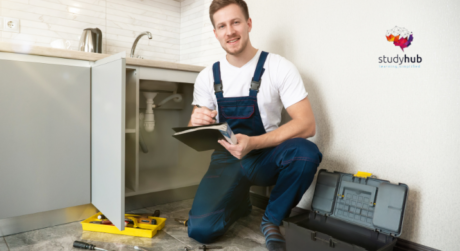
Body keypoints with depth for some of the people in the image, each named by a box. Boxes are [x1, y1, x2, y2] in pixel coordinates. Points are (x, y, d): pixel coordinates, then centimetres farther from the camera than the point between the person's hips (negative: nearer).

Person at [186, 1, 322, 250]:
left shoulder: (278, 67, -8)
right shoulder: (207, 77, 2)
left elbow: (307, 124, -16)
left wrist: (253, 143, -30)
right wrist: (196, 123, -19)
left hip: (266, 156, -1)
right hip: (227, 159, 2)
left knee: (306, 152, -34)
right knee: (201, 229, -19)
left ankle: (272, 220, -4)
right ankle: (239, 202, 17)